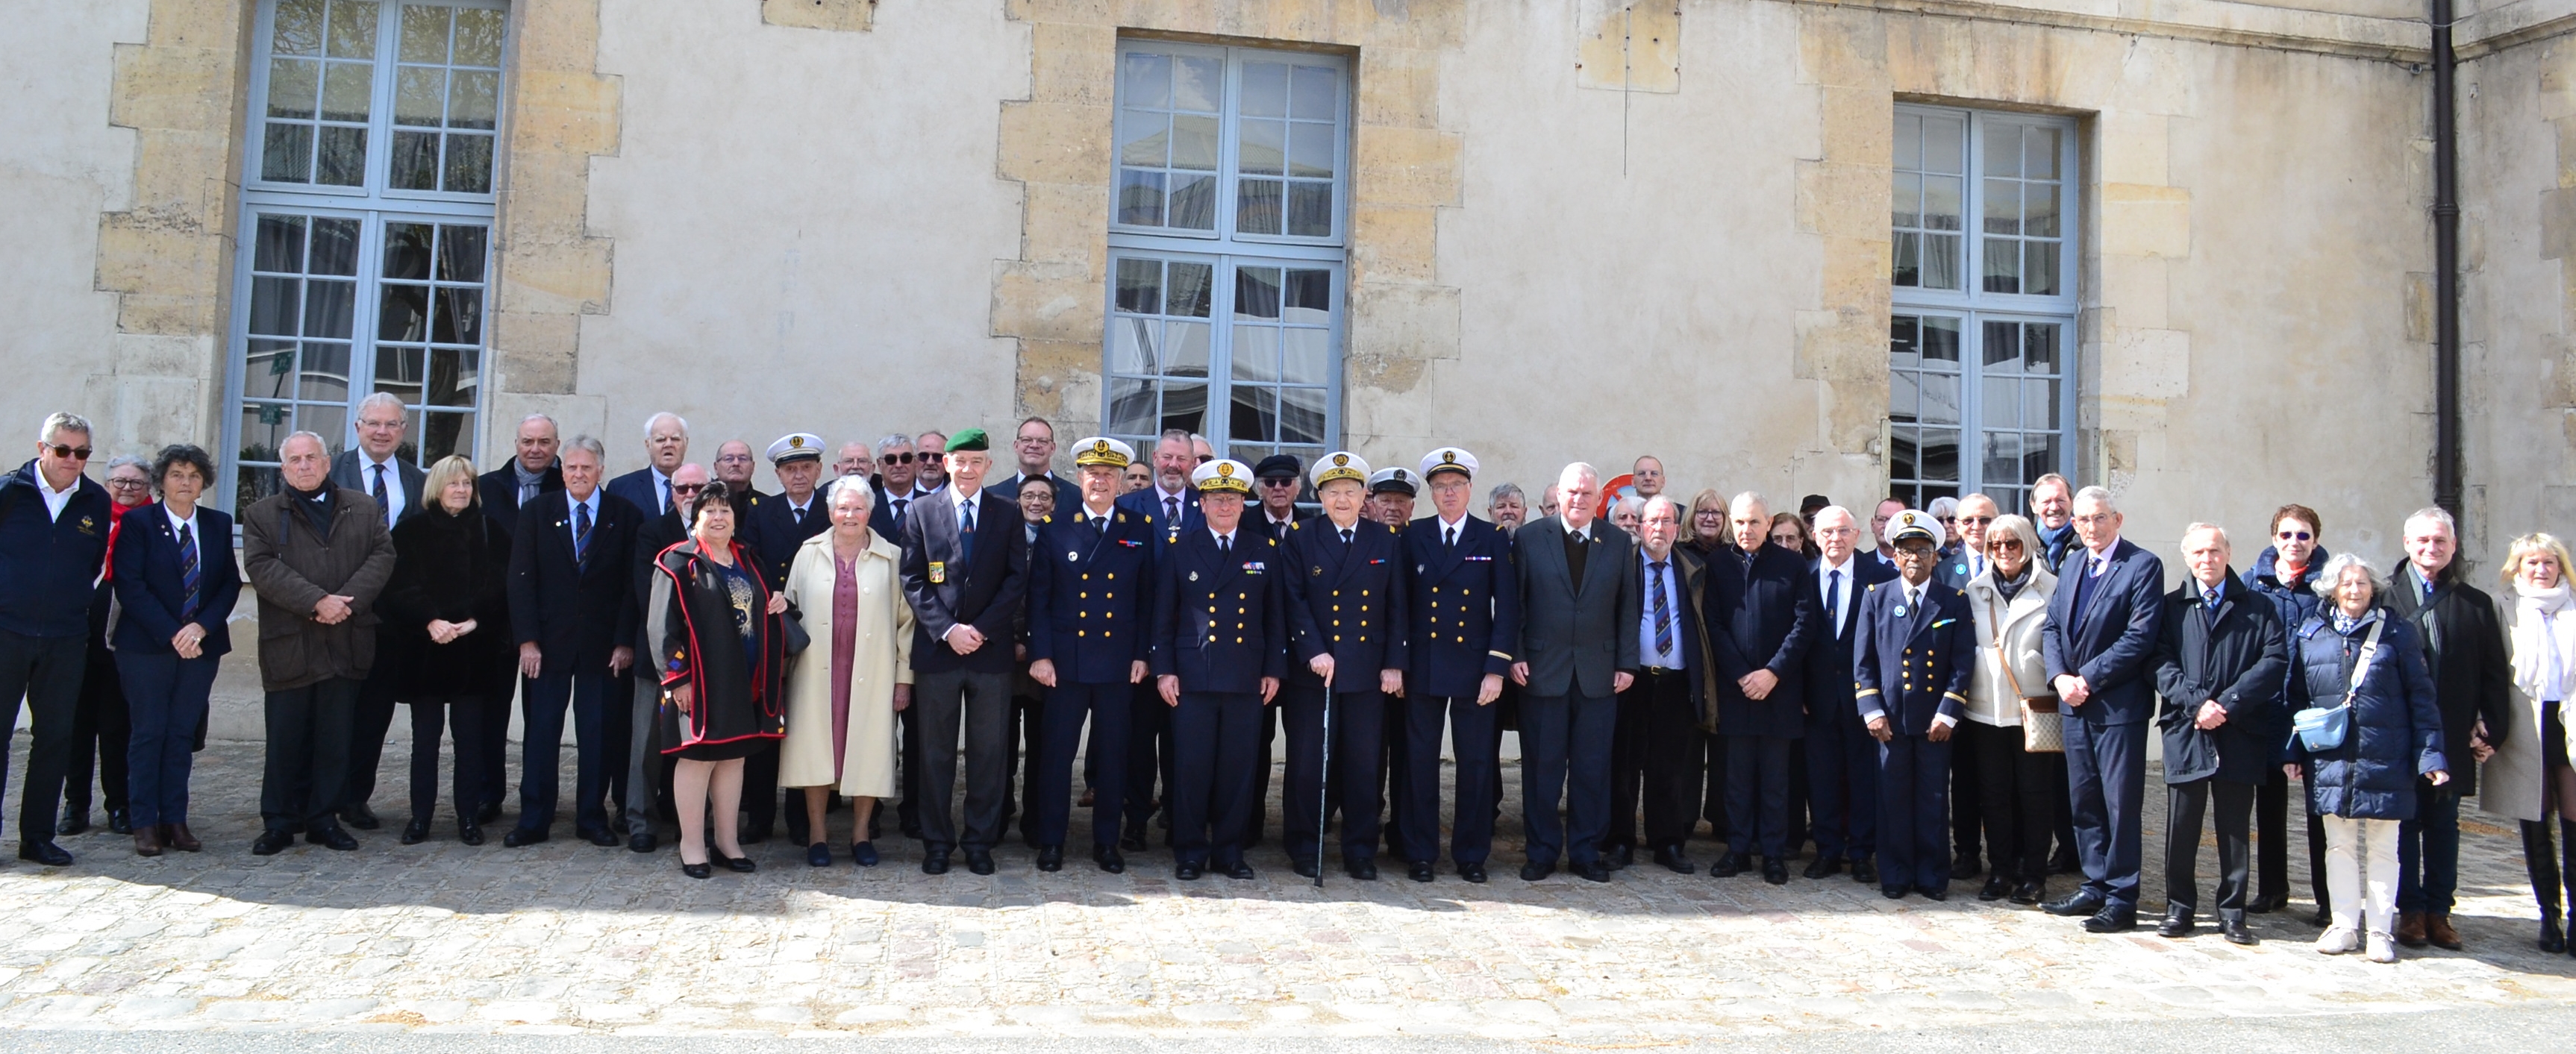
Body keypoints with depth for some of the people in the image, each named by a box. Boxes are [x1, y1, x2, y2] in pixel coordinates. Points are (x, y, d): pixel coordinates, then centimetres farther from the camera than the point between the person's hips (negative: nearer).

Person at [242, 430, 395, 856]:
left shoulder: (363, 509, 14)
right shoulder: (261, 515, 8)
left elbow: (382, 556, 2)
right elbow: (263, 567, -6)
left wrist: (347, 600, -13)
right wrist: (316, 601, -17)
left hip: (347, 644, 2)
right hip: (288, 646, -1)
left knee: (336, 738, 6)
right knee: (286, 739, 1)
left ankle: (324, 818, 14)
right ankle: (279, 822, 10)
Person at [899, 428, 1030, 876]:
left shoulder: (1008, 513, 6)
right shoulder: (922, 512, 5)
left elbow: (1017, 578, 1)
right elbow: (913, 579, 1)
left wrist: (982, 629, -9)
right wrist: (947, 629, -11)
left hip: (991, 649, 0)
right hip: (936, 649, 0)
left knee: (988, 751, 5)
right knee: (936, 751, 6)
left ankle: (979, 842, 14)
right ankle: (937, 842, 15)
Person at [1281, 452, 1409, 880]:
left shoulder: (1387, 540, 8)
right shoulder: (1300, 538, 4)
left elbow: (1398, 607, 7)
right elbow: (1294, 601, -3)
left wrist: (1394, 664, 0)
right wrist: (1313, 652, -13)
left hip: (1369, 671, 1)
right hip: (1312, 669, -1)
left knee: (1366, 763, 4)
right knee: (1307, 762, 2)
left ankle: (1361, 852, 14)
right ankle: (1304, 849, 14)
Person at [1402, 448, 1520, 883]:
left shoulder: (1494, 539, 4)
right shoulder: (1413, 536, 6)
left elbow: (1507, 607, 0)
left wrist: (1497, 667, -7)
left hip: (1474, 668, 0)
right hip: (1423, 665, 1)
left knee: (1477, 764, 4)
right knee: (1419, 762, 4)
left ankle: (1471, 855, 15)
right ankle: (1419, 852, 16)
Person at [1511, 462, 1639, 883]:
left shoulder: (1618, 544, 7)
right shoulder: (1529, 538, 2)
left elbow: (1628, 608, 8)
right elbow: (1514, 603, 2)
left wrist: (1626, 663, 2)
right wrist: (1515, 656, -6)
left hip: (1598, 674, 2)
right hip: (1542, 671, -1)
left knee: (1592, 768, 6)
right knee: (1541, 766, 4)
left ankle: (1586, 851, 17)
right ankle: (1542, 852, 14)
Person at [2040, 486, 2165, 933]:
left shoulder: (2143, 566, -8)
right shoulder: (2073, 564, 14)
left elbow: (2140, 636, -16)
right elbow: (2052, 626, 12)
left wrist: (2088, 679, -16)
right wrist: (2060, 676, -4)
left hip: (2118, 704, -7)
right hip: (2076, 702, 7)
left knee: (2121, 804, -2)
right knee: (2084, 800, 12)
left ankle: (2121, 901, 5)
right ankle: (2096, 887, 22)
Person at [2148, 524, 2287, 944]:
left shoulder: (2258, 608, 9)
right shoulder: (2171, 607, 10)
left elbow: (2275, 660, -3)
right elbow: (2161, 663, 0)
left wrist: (2228, 704, -13)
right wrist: (2196, 703, -15)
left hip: (2240, 733, 0)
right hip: (2185, 731, 0)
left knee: (2235, 827, 6)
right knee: (2181, 826, 3)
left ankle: (2232, 911, 14)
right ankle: (2178, 907, 13)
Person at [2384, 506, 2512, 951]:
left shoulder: (2476, 604, 7)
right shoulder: (2385, 598, 0)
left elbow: (2494, 673, 8)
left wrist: (2492, 726, -1)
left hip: (2452, 736, 2)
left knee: (2444, 826, 9)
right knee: (2405, 824, 5)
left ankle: (2438, 912, 16)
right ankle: (2411, 910, 13)